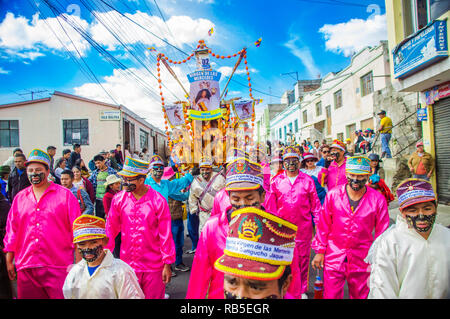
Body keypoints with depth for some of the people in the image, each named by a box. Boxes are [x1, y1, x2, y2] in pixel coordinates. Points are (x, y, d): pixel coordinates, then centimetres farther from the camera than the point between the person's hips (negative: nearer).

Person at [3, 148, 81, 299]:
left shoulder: (65, 195, 0)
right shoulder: (19, 198, 11)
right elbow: (12, 230, 16)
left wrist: (78, 262, -4)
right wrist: (9, 261, 13)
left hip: (58, 266, -3)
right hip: (25, 267, 4)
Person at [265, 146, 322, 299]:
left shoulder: (307, 180, 3)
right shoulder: (276, 181, 3)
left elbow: (315, 204, 6)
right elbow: (270, 206, 6)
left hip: (303, 226, 0)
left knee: (303, 259, 11)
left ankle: (302, 291, 29)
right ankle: (293, 293, 15)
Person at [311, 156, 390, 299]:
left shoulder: (378, 199, -6)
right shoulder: (333, 195, -5)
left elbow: (381, 232, 1)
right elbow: (323, 225, 1)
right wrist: (319, 251, 2)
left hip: (362, 260, 0)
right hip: (334, 256, 0)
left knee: (360, 295, 16)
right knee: (331, 295, 8)